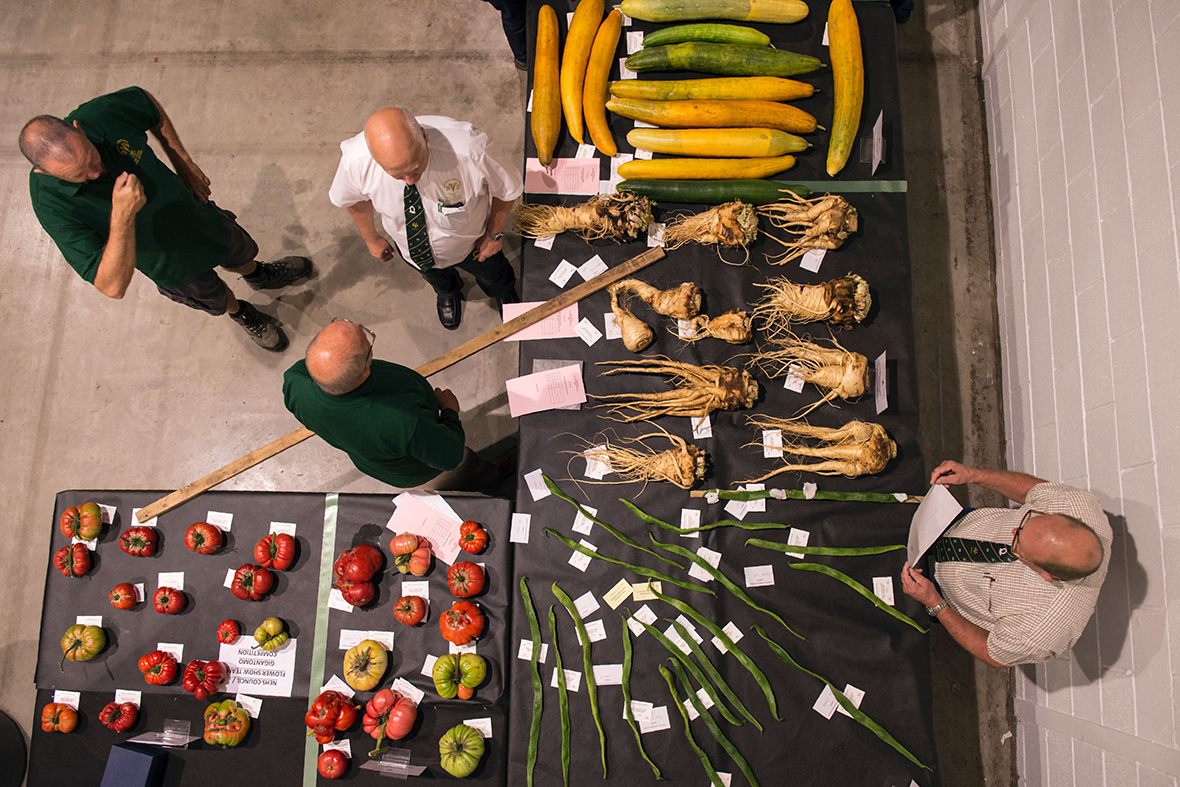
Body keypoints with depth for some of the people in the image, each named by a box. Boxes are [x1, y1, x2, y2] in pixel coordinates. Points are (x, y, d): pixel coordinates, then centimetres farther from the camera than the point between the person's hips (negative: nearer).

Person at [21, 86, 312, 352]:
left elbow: (150, 106, -5)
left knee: (242, 254, 32)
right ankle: (241, 313, 64)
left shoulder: (102, 113, -31)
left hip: (199, 217, 3)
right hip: (174, 265, -2)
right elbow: (114, 286, -41)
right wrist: (122, 214, -51)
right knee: (216, 298, 28)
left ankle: (258, 275, 69)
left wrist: (185, 164, -6)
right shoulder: (52, 204, -38)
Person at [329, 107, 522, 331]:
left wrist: (494, 234, -14)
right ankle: (447, 293, 77)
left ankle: (504, 293, 73)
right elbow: (353, 198, -11)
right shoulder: (355, 162, -38)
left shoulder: (468, 151, -47)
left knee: (492, 275, 33)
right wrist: (371, 239, 2)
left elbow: (507, 189, -24)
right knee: (435, 276, 37)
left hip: (472, 245, -1)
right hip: (414, 249, 2)